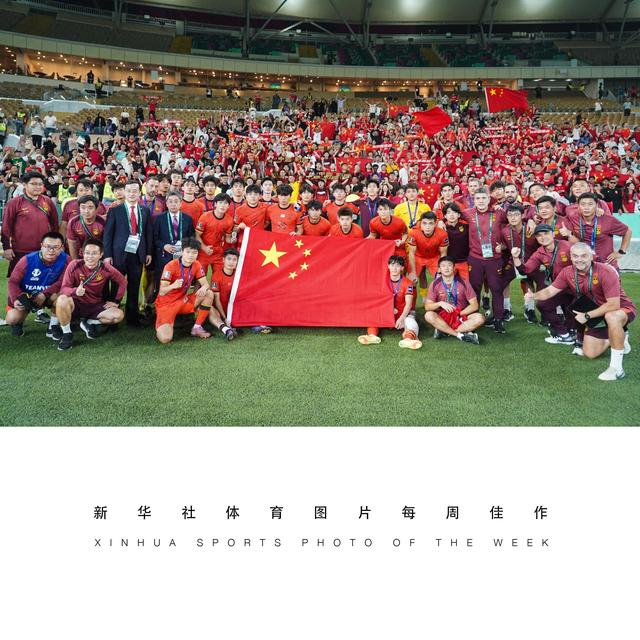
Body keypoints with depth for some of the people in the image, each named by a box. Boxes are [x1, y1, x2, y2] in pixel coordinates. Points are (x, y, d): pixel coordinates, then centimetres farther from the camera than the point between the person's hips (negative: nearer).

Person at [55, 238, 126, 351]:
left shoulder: (106, 268, -13)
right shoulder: (74, 265, -18)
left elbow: (122, 281, 4)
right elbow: (64, 289, -19)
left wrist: (116, 301, 2)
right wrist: (75, 291, -41)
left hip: (96, 306, 2)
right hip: (76, 304, -2)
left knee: (119, 315, -20)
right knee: (62, 300, -36)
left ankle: (89, 323, 6)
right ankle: (67, 334, -13)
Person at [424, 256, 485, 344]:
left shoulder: (463, 283, -4)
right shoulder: (435, 284, -3)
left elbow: (474, 305, -3)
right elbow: (427, 306, -6)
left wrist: (459, 314, -11)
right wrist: (440, 303, -23)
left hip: (461, 317, 1)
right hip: (442, 318, 0)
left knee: (479, 318, -27)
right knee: (428, 315, -32)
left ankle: (443, 331, -25)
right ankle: (461, 335, -29)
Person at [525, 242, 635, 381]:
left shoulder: (606, 272, -30)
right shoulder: (568, 272, -13)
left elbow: (613, 305, -32)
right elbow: (549, 291, -8)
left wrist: (587, 316, -29)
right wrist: (533, 296, -29)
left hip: (621, 308, -6)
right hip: (598, 312, 6)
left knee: (612, 317, -43)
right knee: (590, 353, 5)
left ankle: (616, 367, -30)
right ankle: (619, 337, 33)